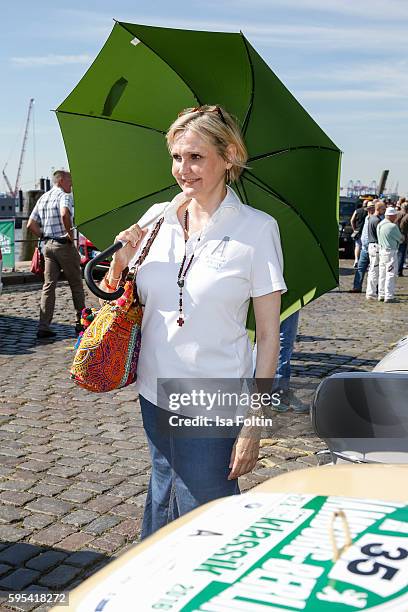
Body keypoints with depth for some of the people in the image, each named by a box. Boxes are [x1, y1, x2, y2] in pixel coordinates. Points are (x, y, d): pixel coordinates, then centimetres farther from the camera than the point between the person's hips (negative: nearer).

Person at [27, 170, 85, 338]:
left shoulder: (42, 198, 16)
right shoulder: (64, 196, -8)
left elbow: (31, 224, 14)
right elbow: (65, 214, -30)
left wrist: (44, 237, 14)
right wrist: (70, 233, -19)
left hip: (48, 245, 7)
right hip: (64, 245, -7)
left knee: (48, 285, 5)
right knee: (76, 285, 6)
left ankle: (43, 326, -1)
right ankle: (81, 323, 14)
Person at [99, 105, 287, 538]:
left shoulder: (256, 229, -11)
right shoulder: (158, 218, 2)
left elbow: (268, 335, -10)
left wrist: (253, 423, -12)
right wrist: (120, 262, -8)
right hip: (155, 395, 5)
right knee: (162, 503, 23)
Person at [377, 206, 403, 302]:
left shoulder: (379, 225, 8)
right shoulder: (393, 226, -17)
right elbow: (401, 238, -6)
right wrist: (402, 236, 16)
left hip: (382, 250, 8)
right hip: (391, 252, -8)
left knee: (382, 274, 14)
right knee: (391, 275, -3)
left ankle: (381, 295, 19)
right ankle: (388, 296, -2)